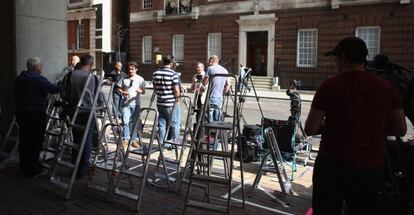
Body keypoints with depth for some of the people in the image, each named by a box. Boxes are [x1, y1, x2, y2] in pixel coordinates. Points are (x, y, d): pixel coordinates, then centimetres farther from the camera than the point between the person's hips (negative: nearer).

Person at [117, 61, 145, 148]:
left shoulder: (140, 79, 4)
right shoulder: (124, 79, 8)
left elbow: (143, 91, 0)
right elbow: (119, 89, 11)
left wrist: (139, 91, -22)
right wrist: (123, 92, -10)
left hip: (136, 103, -1)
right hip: (125, 103, 1)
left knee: (135, 122, 4)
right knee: (125, 121, -2)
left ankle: (135, 140, 12)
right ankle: (126, 139, 9)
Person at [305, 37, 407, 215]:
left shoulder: (329, 86, -12)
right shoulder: (385, 87, -2)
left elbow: (310, 129, -12)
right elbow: (400, 130, 6)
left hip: (332, 166, -3)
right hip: (371, 170, 3)